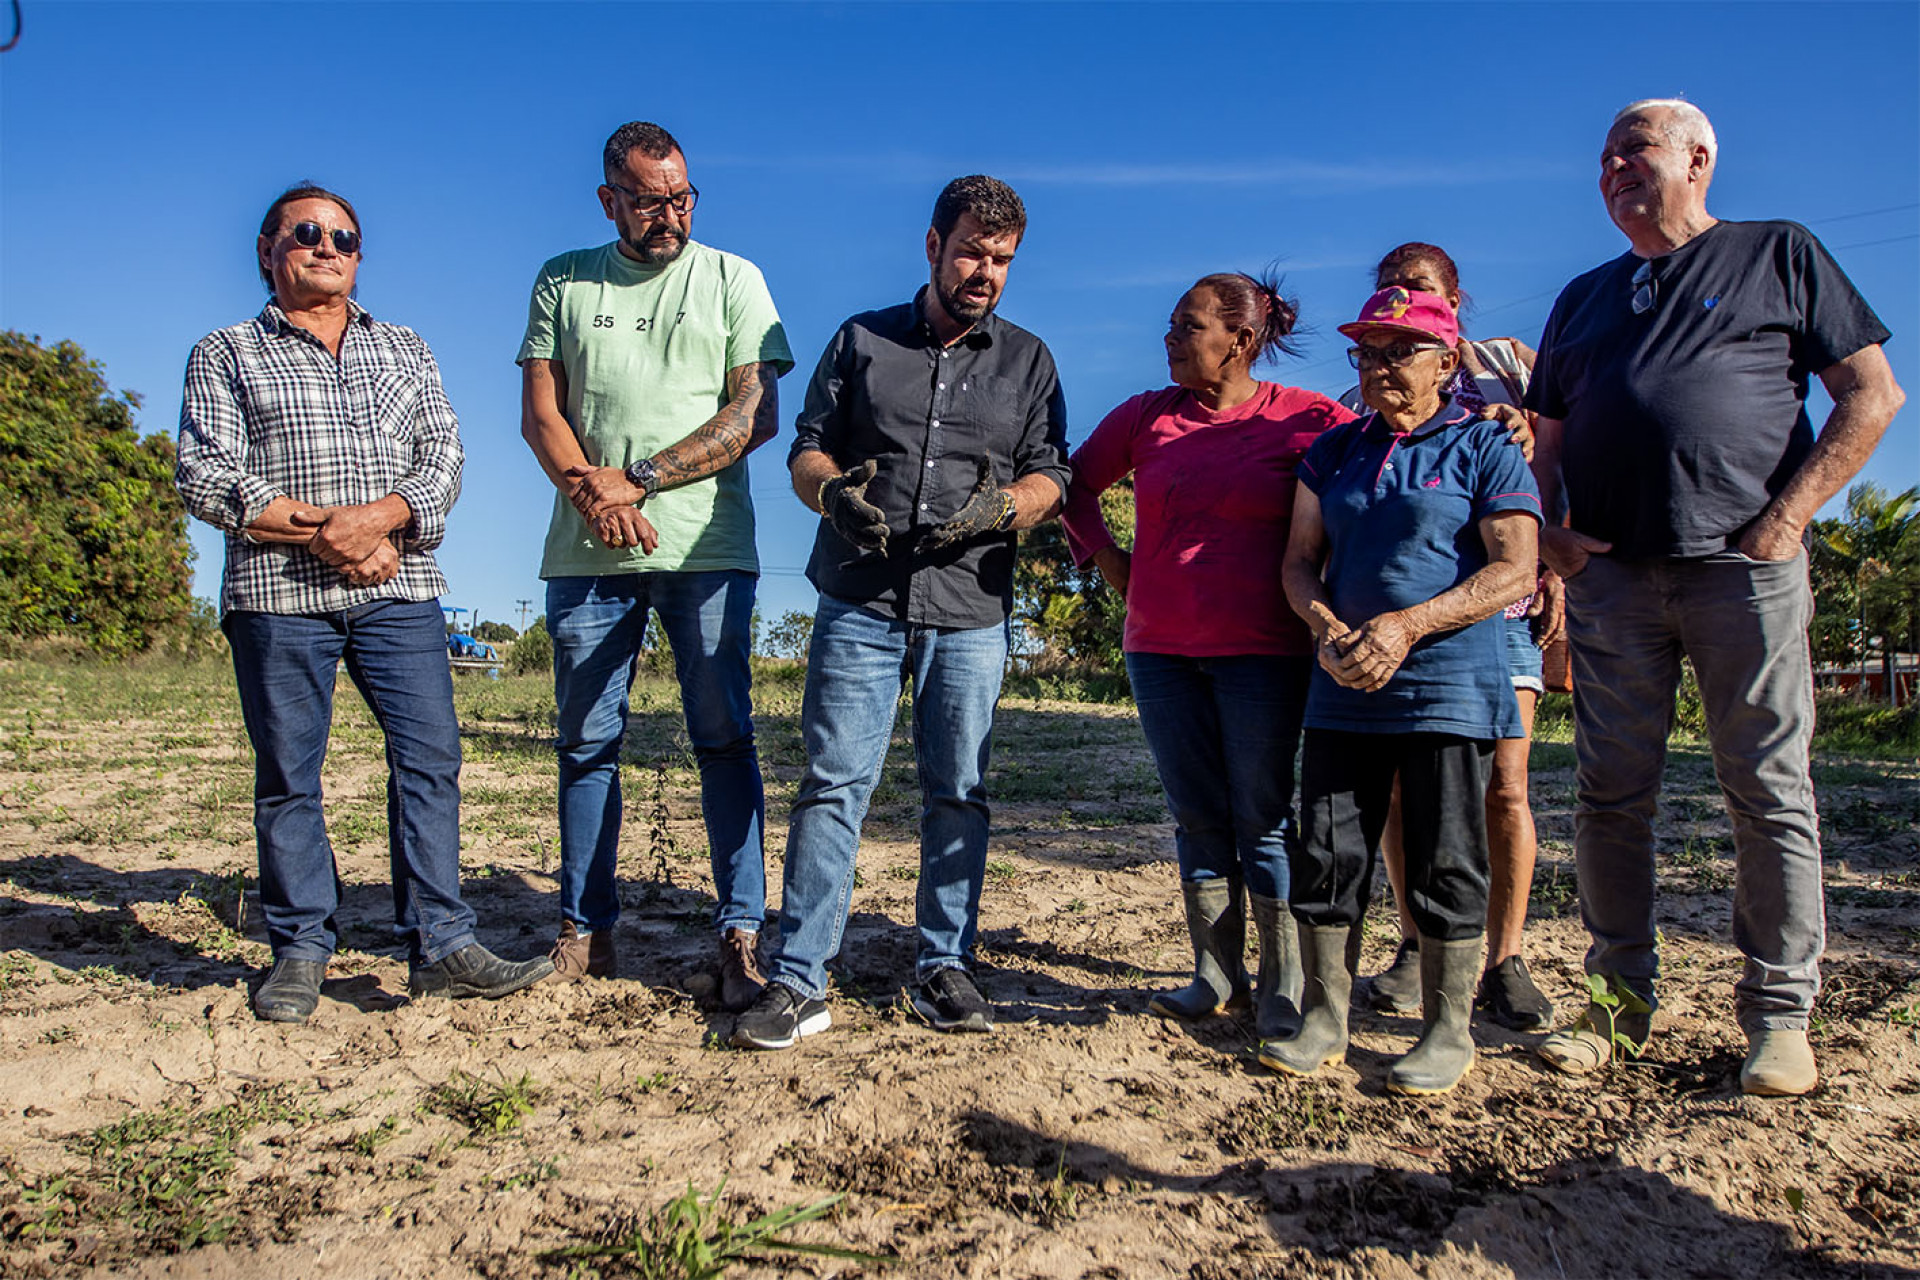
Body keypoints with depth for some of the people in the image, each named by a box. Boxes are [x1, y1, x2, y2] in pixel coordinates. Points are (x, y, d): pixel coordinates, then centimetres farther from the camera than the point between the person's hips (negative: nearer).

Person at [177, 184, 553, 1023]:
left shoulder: (408, 353, 20)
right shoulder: (226, 355, 13)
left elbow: (443, 458, 9)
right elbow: (203, 475, 1)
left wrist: (378, 517, -11)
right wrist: (321, 533, -10)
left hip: (398, 587, 2)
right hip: (278, 591, -1)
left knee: (430, 757, -6)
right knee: (287, 774, 2)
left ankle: (439, 946, -2)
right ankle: (300, 952, 13)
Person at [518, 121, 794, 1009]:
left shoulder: (732, 280, 9)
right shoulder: (563, 282, 15)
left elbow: (757, 413, -2)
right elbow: (539, 412, 9)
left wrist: (638, 480, -9)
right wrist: (591, 492, -10)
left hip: (707, 549, -2)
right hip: (587, 553, 2)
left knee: (724, 740, -4)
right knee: (587, 743, 5)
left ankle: (742, 936, 1)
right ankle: (584, 933, 15)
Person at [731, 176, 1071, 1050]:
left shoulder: (1028, 360, 15)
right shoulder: (861, 341, 13)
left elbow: (1050, 476, 8)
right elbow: (806, 450, 10)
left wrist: (1003, 505, -14)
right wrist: (833, 492, -13)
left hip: (970, 614, 1)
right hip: (860, 606, -1)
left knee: (958, 794, 5)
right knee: (833, 786, -4)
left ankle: (943, 969, 17)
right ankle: (798, 980, 2)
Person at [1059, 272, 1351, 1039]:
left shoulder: (1309, 421, -4)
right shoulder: (1146, 416, 7)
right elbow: (1076, 483, 20)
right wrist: (1108, 562, 11)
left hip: (1261, 652, -4)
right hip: (1160, 648, 4)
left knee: (1264, 819, 0)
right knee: (1197, 818, 9)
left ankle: (1283, 988, 11)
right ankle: (1217, 975, 20)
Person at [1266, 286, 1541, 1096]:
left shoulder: (1484, 446, 1)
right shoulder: (1333, 451, 14)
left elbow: (1515, 570, -7)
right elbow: (1299, 561, 11)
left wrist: (1407, 625, -17)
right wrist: (1330, 631, -9)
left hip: (1449, 684, -4)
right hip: (1343, 688, 4)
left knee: (1445, 862, 2)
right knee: (1328, 853, 4)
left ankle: (1447, 1031, 14)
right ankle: (1324, 1020, 15)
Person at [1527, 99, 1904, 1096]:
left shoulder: (1779, 255, 10)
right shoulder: (1584, 297, 22)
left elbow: (1873, 395, 4)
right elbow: (1546, 441, 22)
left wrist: (1790, 513, -8)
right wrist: (1548, 530, 3)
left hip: (1744, 565, -3)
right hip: (1611, 575, 4)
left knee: (1769, 791, -1)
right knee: (1611, 794, 3)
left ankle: (1779, 1013, 10)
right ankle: (1621, 998, 14)